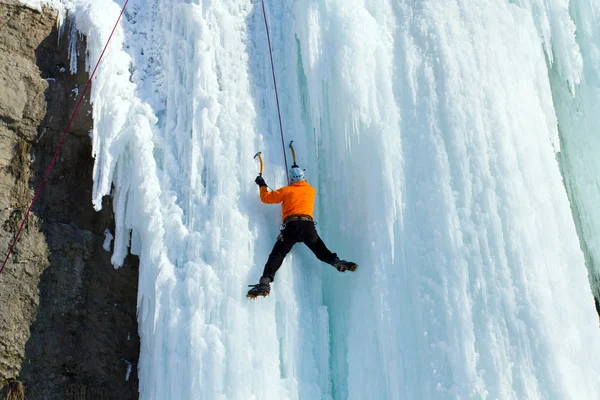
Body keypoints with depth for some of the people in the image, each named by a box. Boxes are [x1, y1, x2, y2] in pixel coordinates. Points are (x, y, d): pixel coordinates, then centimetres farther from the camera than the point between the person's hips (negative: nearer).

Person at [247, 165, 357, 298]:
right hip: (308, 225, 2)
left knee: (277, 255, -8)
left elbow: (266, 198, 16)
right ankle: (338, 263, -13)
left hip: (291, 226, -2)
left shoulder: (286, 190, 12)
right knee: (322, 252, 14)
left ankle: (265, 283, -23)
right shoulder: (311, 190, 21)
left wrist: (262, 185, 34)